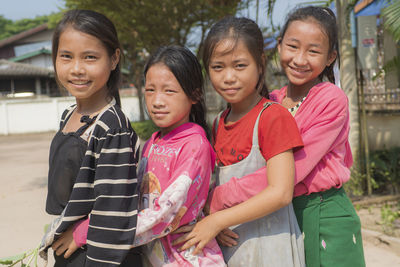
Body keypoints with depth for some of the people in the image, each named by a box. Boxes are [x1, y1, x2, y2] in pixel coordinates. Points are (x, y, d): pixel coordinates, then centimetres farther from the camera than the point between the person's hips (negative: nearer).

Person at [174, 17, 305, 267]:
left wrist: (217, 221, -18)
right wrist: (212, 222, -6)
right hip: (228, 244, 6)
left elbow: (280, 192, -19)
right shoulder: (219, 124, 7)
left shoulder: (274, 117, -13)